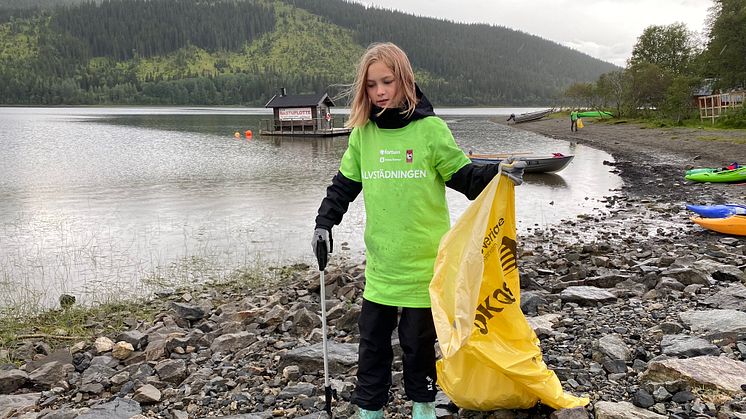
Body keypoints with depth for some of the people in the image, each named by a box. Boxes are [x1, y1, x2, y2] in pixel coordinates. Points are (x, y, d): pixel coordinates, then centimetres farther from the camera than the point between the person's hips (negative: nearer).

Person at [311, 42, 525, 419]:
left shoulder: (430, 129, -8)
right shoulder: (362, 133, 3)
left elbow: (463, 175, -2)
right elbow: (345, 183, 14)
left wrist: (499, 173, -19)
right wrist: (325, 222, 5)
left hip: (423, 262, -3)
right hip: (380, 262, 3)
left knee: (418, 341, 10)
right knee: (372, 339, 10)